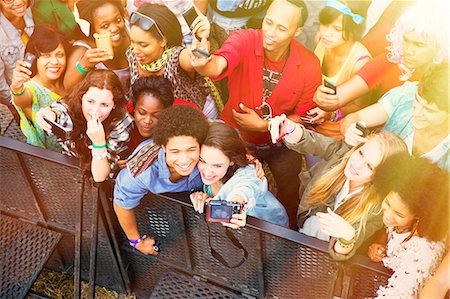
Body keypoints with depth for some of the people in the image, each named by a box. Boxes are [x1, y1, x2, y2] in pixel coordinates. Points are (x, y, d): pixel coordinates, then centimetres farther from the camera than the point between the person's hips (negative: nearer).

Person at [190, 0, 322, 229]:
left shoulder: (309, 66, -21)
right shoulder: (244, 40, -26)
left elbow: (302, 116, -10)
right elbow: (217, 66, -46)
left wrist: (262, 125, -21)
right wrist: (204, 64, -70)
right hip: (235, 134, -1)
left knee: (289, 193, 15)